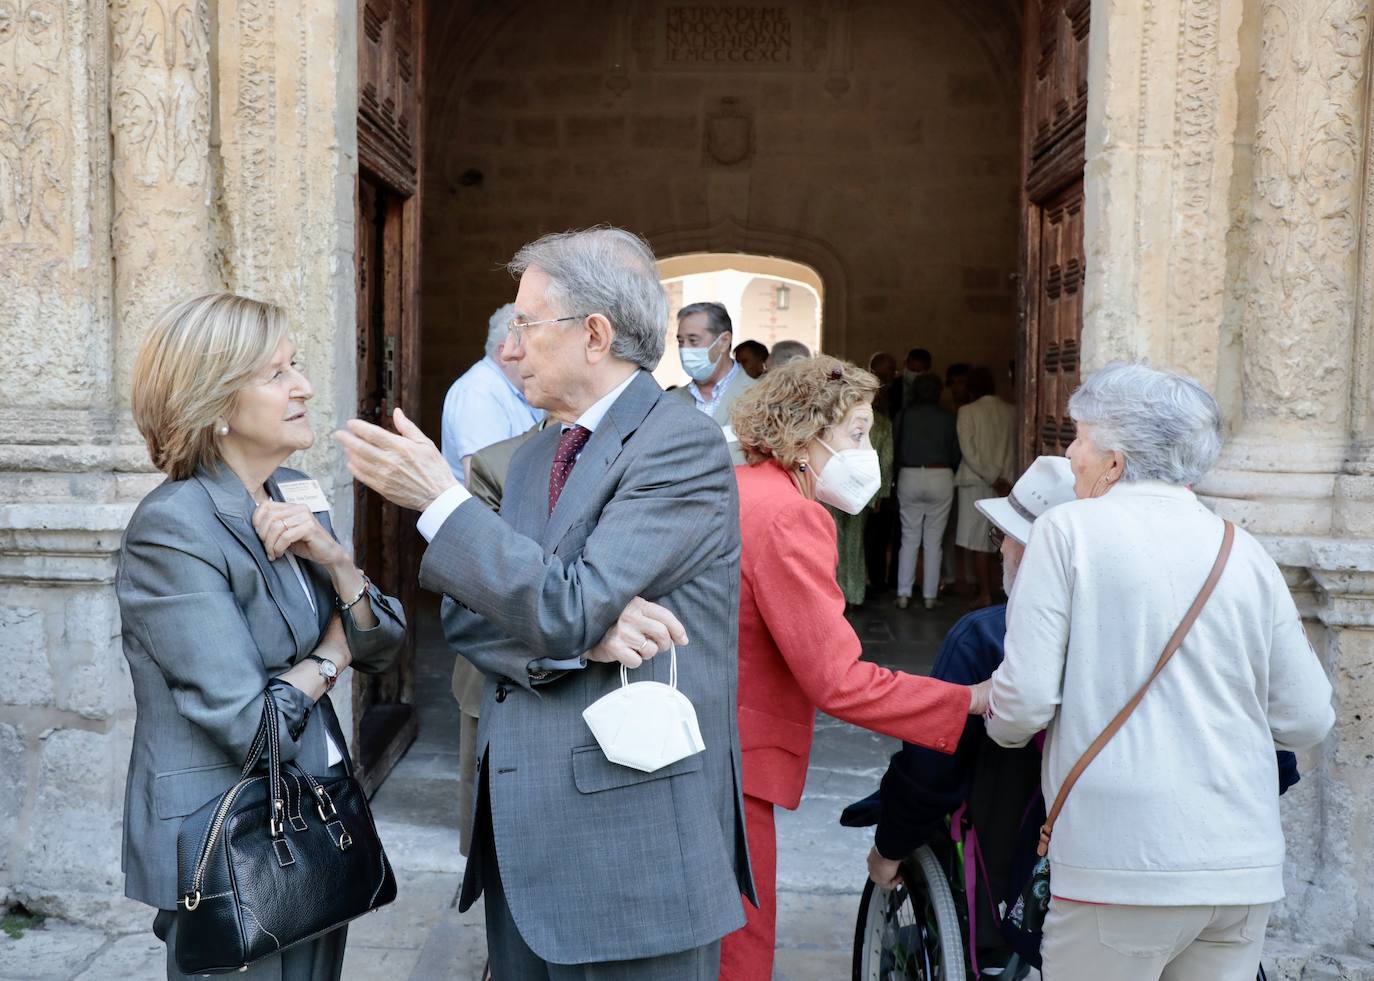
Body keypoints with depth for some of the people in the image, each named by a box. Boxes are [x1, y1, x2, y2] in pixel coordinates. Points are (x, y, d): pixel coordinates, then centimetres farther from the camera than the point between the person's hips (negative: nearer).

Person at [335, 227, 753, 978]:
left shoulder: (683, 443, -12)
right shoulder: (534, 458, 13)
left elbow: (567, 608, -20)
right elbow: (469, 615, 4)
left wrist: (440, 500, -13)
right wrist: (581, 636, -15)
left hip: (632, 832, -7)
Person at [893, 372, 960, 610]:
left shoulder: (904, 415, 2)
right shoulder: (947, 417, 0)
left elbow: (896, 448, 4)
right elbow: (955, 452, 4)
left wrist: (898, 473, 17)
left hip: (909, 476, 1)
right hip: (941, 477, -1)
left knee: (909, 538, 7)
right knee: (934, 540, 4)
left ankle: (903, 594, 6)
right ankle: (930, 595, 6)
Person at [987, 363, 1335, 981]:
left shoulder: (1068, 530, -5)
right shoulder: (1245, 552, 6)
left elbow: (1025, 698, -11)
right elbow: (1308, 721, 7)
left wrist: (1003, 723, 12)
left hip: (1122, 868, -5)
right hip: (1247, 869, 5)